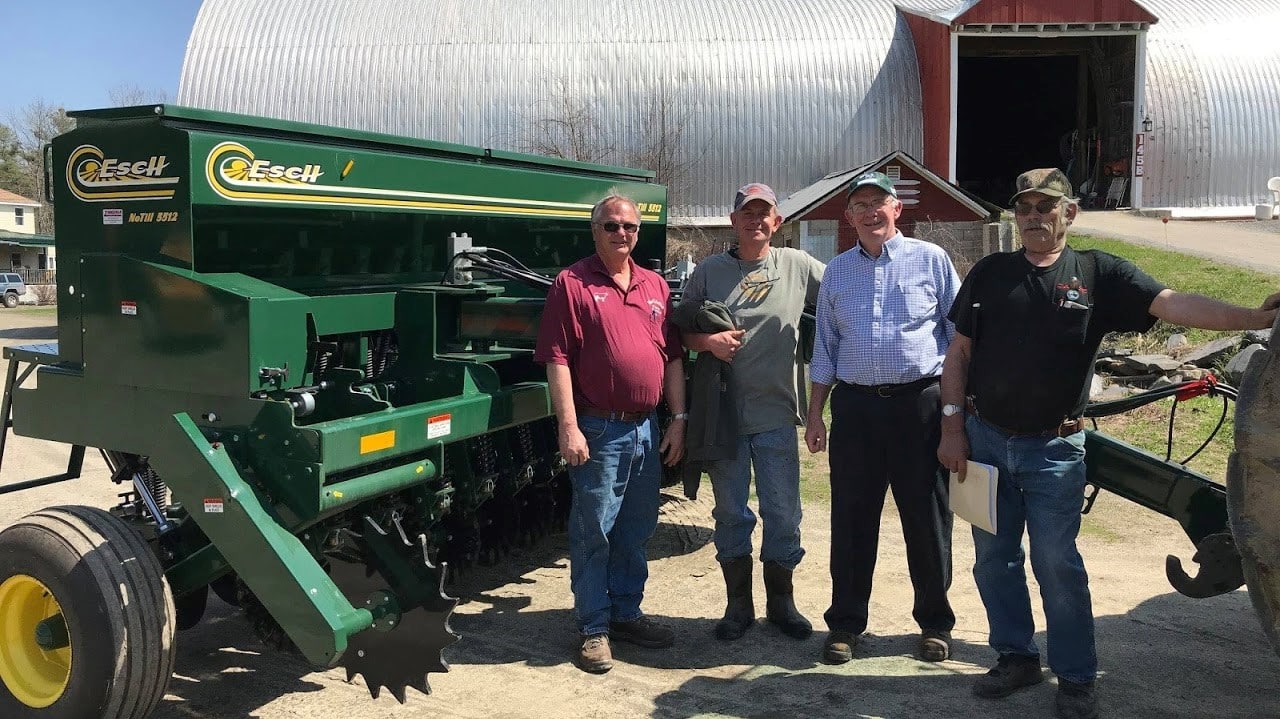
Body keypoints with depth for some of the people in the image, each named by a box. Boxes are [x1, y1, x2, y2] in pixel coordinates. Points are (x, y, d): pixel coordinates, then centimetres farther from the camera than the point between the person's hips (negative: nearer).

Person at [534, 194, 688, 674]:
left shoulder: (655, 287, 12)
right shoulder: (573, 283, -6)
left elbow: (673, 357, 14)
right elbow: (557, 360, -11)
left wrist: (678, 419, 8)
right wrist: (569, 427, -17)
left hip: (647, 428, 6)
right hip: (599, 430, -6)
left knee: (637, 530, 16)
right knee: (593, 532, 3)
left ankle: (626, 614, 31)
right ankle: (594, 629, 15)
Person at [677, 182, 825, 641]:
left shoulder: (797, 266, 4)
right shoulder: (710, 271, 5)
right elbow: (680, 329, 7)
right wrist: (708, 341, -13)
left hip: (776, 413, 0)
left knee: (783, 513, 7)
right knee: (731, 513, 10)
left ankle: (780, 601, 26)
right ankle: (738, 605, 25)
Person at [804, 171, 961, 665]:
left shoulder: (931, 260, 3)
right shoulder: (837, 271, 12)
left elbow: (959, 333, 4)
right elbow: (824, 349, 15)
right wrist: (814, 414, 10)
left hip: (919, 402, -2)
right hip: (854, 406, 2)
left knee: (927, 520, 6)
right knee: (851, 520, 7)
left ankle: (934, 623, 23)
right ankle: (845, 624, 20)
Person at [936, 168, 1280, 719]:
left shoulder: (1100, 274, -1)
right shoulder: (989, 273, 5)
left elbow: (1173, 305, -12)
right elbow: (959, 354, 7)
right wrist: (952, 427, 1)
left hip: (1053, 448, -3)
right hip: (984, 440, 3)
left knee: (1058, 564, 2)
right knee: (993, 558, 11)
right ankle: (1016, 657, 28)